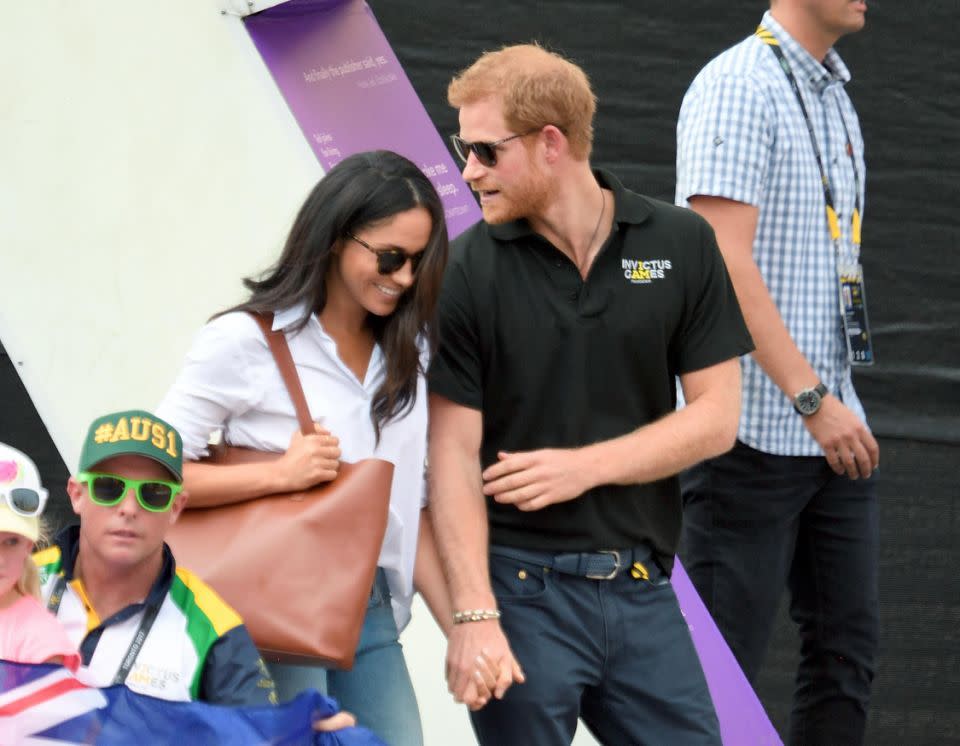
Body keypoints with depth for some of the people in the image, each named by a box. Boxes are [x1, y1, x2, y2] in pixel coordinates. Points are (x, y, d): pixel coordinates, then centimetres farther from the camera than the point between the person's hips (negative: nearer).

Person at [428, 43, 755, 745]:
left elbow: (716, 416, 3)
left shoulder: (682, 245, 3)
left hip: (642, 590, 2)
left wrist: (587, 465, -10)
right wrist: (474, 615, -16)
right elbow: (454, 453, -7)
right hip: (521, 589, -2)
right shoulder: (467, 270, -4)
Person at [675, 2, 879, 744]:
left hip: (833, 429, 9)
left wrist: (837, 402, 20)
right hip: (754, 429, -9)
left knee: (848, 648, 8)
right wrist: (812, 399, -23)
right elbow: (725, 260, -20)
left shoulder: (835, 95, 15)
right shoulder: (737, 87, -13)